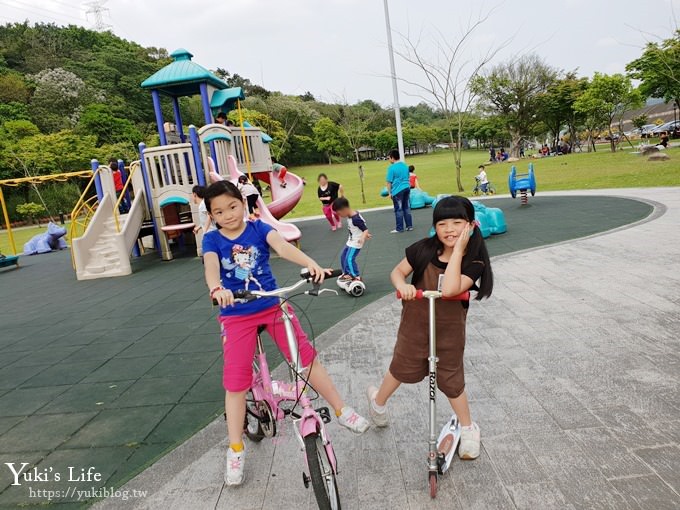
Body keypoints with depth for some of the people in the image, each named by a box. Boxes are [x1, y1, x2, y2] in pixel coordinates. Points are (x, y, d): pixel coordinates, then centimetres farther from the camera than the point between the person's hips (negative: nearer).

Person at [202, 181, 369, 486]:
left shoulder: (259, 228, -4)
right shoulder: (212, 240, -4)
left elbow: (283, 247, -22)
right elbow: (211, 267, -23)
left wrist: (311, 264, -41)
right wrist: (217, 289, -47)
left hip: (273, 306, 0)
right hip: (237, 315, 0)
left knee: (306, 356, -2)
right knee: (235, 380, 0)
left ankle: (341, 410, 16)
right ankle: (235, 450, 16)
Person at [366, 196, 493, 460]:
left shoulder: (474, 263, -19)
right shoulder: (424, 249, -16)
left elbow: (449, 289, -36)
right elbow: (397, 272, -5)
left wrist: (458, 249, -32)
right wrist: (402, 285, -28)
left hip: (450, 329, -1)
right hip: (415, 323, 1)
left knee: (451, 379, 11)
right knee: (402, 368, 18)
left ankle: (468, 429, 36)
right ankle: (378, 401, 48)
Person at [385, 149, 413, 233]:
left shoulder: (391, 167, -11)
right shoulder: (405, 165, 9)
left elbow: (389, 182, -10)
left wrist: (389, 193, -2)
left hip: (397, 191, -6)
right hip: (407, 188, 6)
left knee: (399, 210, 1)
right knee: (407, 207, 14)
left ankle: (399, 229, 6)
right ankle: (409, 226, 18)